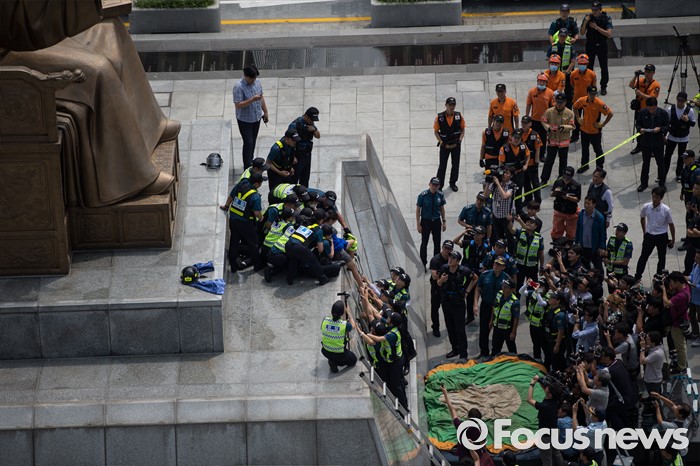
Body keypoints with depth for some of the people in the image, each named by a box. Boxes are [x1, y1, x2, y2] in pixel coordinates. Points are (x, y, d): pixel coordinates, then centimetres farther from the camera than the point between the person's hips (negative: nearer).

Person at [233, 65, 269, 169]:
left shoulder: (257, 82, -2)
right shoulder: (239, 87, -24)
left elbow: (261, 97, 11)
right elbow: (238, 105, -28)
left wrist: (266, 112, 14)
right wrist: (252, 100, -35)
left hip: (256, 118, 7)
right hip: (245, 120, -7)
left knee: (253, 142, 18)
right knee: (248, 143, -5)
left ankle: (250, 163, 33)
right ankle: (248, 168, 2)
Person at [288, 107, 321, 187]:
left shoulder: (311, 124, 6)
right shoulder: (295, 124, -18)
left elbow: (318, 136, 13)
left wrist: (314, 129, -12)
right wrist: (293, 157, -20)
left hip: (307, 155, 8)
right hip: (298, 156, -8)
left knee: (305, 178, 16)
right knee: (294, 178, -6)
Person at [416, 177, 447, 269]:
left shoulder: (440, 195, -6)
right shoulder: (423, 195, -16)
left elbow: (442, 208, 6)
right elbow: (418, 210, -10)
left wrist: (444, 221, 6)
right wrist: (418, 224, -10)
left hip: (436, 221, 3)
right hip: (425, 221, -3)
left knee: (437, 243, 10)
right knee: (424, 243, 4)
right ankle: (423, 263, 14)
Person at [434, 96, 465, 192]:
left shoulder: (459, 116, -6)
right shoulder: (439, 117, -11)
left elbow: (462, 130, 3)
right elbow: (436, 131, -4)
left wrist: (459, 141, -9)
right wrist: (442, 143, -12)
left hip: (456, 145, 2)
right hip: (444, 145, -2)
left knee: (455, 165, 11)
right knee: (442, 165, 1)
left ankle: (453, 183, 29)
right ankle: (439, 185, 9)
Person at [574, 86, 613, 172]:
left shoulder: (599, 103, -23)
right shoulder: (582, 101, -11)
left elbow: (610, 114, -18)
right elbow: (575, 107, 11)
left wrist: (603, 124, -17)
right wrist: (578, 118, 4)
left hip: (595, 131, -4)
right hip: (584, 129, 4)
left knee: (597, 149, 10)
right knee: (584, 149, 20)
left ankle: (599, 167, 26)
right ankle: (584, 165, 38)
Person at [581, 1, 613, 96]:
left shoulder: (606, 19, -10)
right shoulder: (588, 18, -3)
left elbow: (609, 34, -17)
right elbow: (582, 33, -4)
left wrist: (596, 27, -22)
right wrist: (585, 22, -21)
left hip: (602, 45, -1)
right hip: (590, 45, 1)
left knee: (604, 67, 6)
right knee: (589, 67, 4)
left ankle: (603, 87, 18)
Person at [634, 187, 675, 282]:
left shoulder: (666, 210, -19)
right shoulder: (646, 207, -12)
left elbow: (671, 225, -7)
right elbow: (642, 218, 10)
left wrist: (673, 239, -1)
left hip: (662, 237, -2)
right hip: (649, 235, 2)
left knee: (662, 258, 14)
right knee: (643, 256, 10)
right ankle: (637, 276, 23)